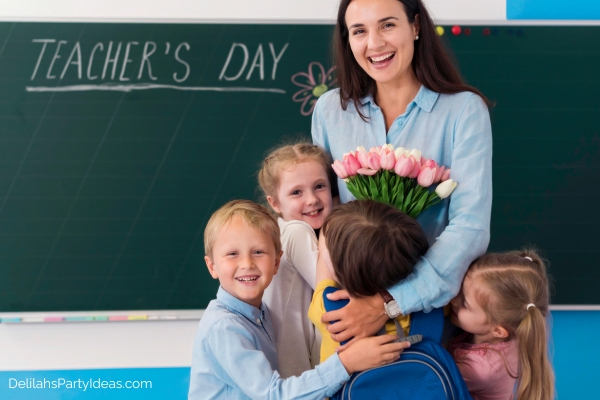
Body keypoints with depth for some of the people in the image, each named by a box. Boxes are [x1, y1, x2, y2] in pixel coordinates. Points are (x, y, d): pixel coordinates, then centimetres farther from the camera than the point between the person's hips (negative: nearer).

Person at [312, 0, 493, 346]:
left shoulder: (463, 110, -10)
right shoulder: (330, 109, 1)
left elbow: (470, 227, -18)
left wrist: (389, 302, -26)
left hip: (433, 302, -2)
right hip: (349, 300, 2)